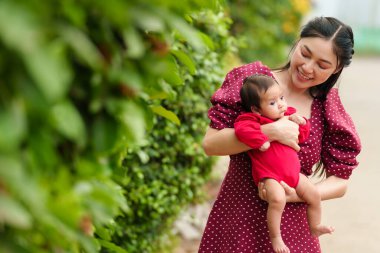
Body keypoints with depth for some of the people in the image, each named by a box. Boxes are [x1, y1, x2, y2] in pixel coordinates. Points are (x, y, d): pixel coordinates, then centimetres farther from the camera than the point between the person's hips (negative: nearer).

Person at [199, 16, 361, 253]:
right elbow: (210, 144, -12)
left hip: (292, 229, 1)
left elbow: (339, 182, 1)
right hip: (236, 218, -1)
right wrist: (270, 132, -22)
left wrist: (294, 195, -15)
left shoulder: (330, 110, -2)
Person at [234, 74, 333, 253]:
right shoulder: (254, 121, -11)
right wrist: (261, 141, -32)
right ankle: (275, 237, -15)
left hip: (292, 171, 7)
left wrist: (301, 123, -1)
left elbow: (302, 136, 18)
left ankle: (315, 227, 34)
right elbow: (242, 130, -32)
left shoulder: (288, 115, 11)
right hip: (269, 175, -7)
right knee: (278, 199, -32)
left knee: (314, 195, 10)